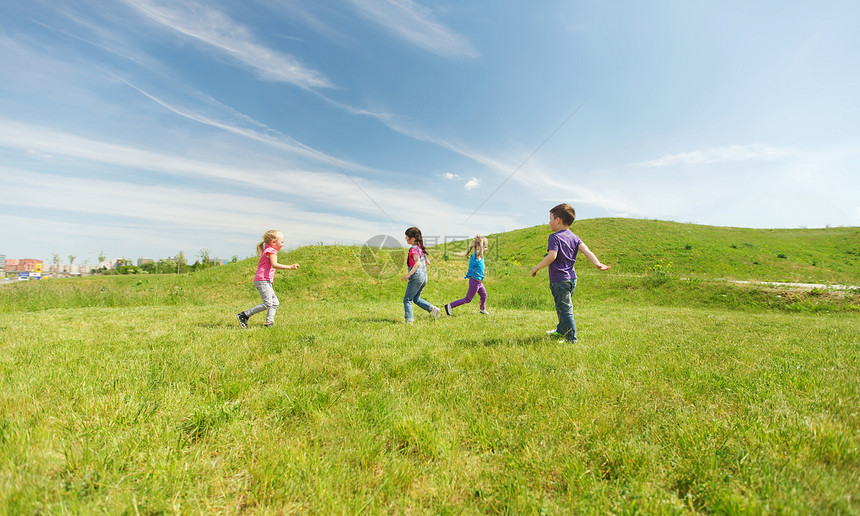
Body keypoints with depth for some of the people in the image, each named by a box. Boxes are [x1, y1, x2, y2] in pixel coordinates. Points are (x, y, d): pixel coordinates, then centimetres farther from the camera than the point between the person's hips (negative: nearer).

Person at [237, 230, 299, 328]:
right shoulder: (271, 251, -7)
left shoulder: (267, 250, 24)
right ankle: (244, 315, -8)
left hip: (265, 282, 11)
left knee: (275, 303, 6)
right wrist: (290, 267, -27)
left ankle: (269, 322, 0)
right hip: (263, 280, -11)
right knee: (267, 304, -15)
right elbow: (274, 265, -23)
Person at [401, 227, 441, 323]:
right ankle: (433, 309, 10)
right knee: (416, 298, 21)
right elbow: (427, 262, 21)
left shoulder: (413, 249, -13)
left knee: (407, 299, 1)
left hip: (416, 276, -9)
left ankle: (409, 320, -3)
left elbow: (418, 263, -28)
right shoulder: (421, 248, 13)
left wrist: (408, 274, -31)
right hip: (424, 276, 9)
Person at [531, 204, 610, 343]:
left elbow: (551, 256, -26)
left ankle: (571, 339, 7)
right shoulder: (574, 237, 10)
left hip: (559, 280, -9)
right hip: (572, 278, 9)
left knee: (565, 309, -1)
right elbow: (586, 250, -4)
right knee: (563, 307, 24)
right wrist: (597, 263, -14)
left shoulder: (555, 237, -13)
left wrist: (536, 268, -16)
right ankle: (561, 331, 41)